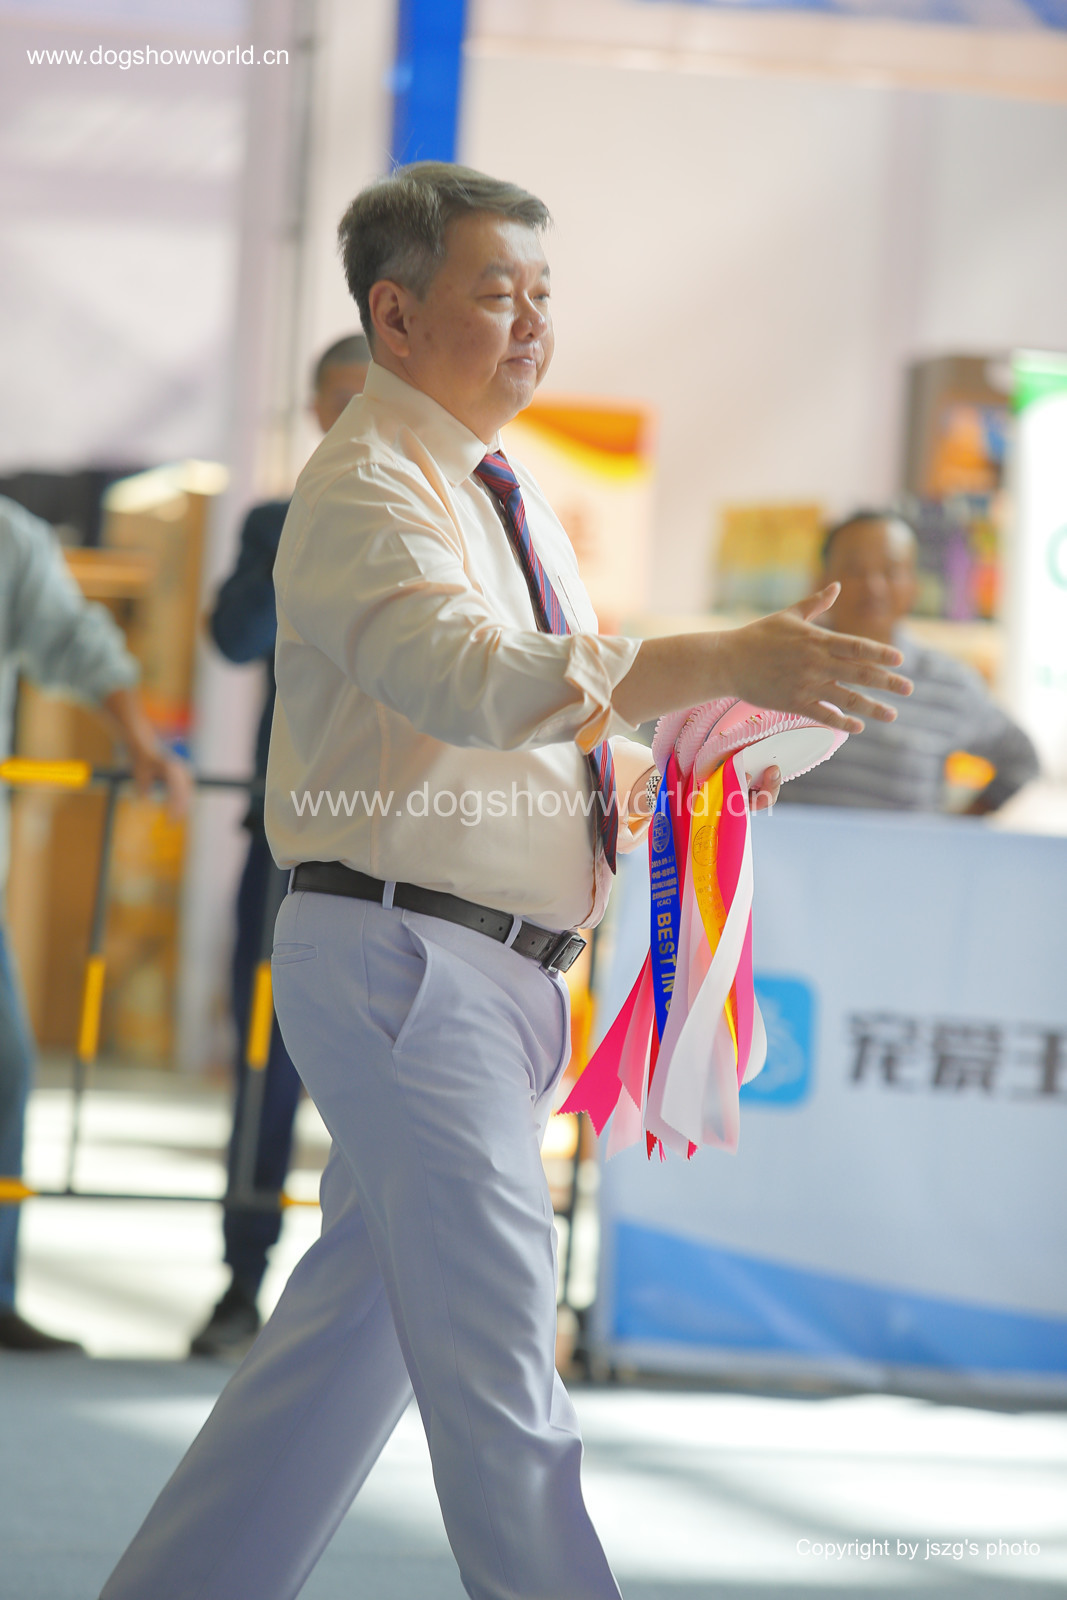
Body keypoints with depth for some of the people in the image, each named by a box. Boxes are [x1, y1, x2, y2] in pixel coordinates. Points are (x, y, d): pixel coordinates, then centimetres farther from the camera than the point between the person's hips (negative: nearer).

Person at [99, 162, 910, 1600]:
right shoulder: (367, 487, -12)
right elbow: (477, 678, -30)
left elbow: (561, 735, 24)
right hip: (402, 957, -10)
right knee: (497, 1370, -9)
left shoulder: (506, 499, 19)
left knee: (355, 1328, 14)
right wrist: (724, 662, -40)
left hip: (492, 978, 10)